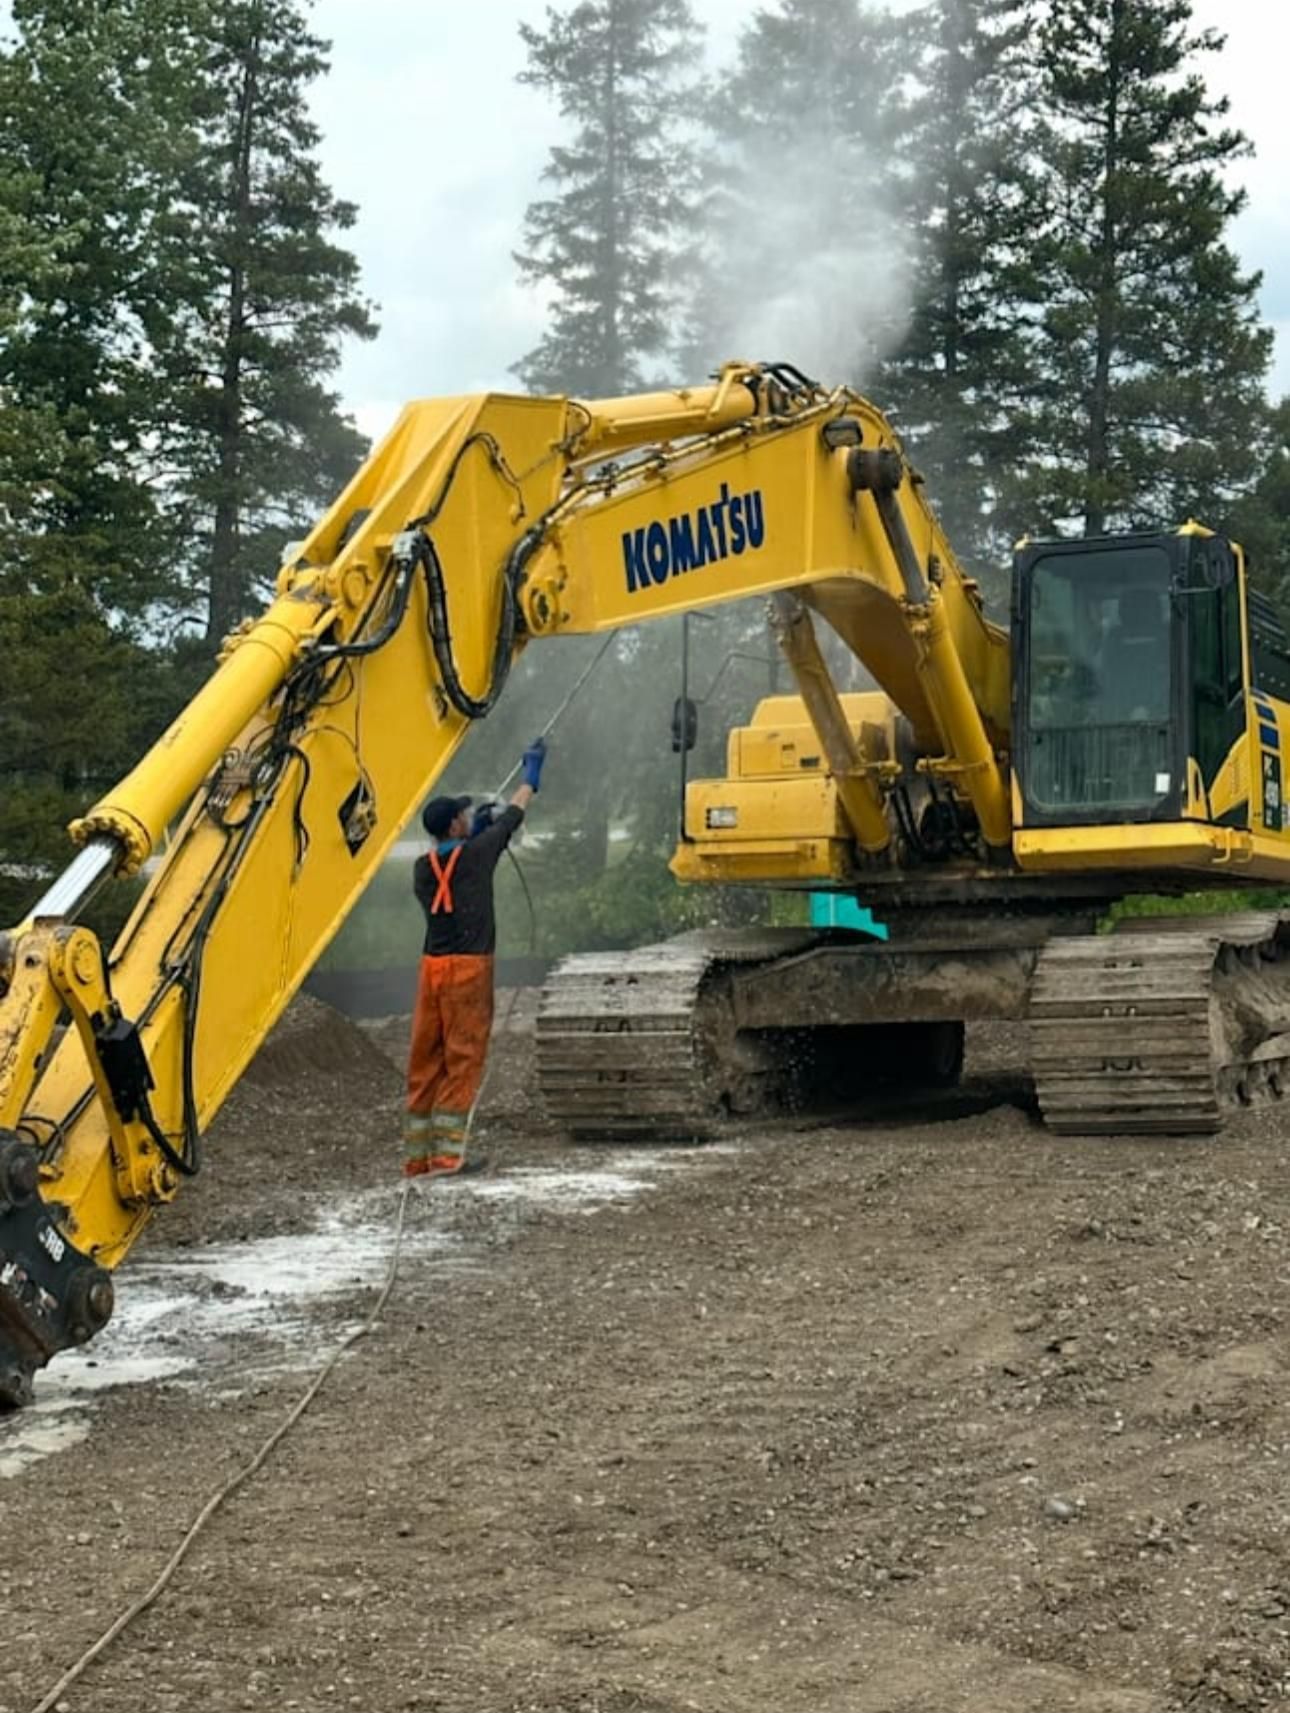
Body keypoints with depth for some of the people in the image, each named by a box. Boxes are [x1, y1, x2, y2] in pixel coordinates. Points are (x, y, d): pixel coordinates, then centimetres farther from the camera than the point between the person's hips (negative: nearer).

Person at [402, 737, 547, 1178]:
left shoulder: (423, 868, 7)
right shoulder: (476, 854, -6)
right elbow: (514, 812, 8)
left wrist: (473, 833, 28)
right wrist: (532, 771, 23)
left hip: (432, 966, 6)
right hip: (469, 967, -6)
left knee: (425, 1060, 8)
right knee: (463, 1059, -3)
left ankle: (417, 1155, 11)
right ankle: (448, 1153, -5)